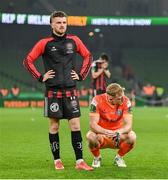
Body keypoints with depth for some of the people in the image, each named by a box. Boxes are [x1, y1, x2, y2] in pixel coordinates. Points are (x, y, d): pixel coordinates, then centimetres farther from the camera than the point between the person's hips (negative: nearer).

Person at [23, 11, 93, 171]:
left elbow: (88, 56, 19)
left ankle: (79, 161, -2)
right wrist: (40, 77, -2)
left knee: (75, 125, -3)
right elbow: (28, 61, 3)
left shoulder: (74, 40, 6)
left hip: (70, 90, 2)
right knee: (54, 126, 2)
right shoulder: (45, 43, -1)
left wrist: (81, 75, 10)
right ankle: (57, 161, 12)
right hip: (53, 91, -2)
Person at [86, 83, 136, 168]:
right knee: (91, 136, -35)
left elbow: (128, 125, -19)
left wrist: (119, 132, -42)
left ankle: (119, 157, 3)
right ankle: (97, 158, 0)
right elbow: (93, 124, -24)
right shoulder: (97, 100, -20)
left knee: (132, 136, -29)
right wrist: (106, 132, -43)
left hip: (117, 137, 1)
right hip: (101, 135, -1)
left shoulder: (125, 101, -15)